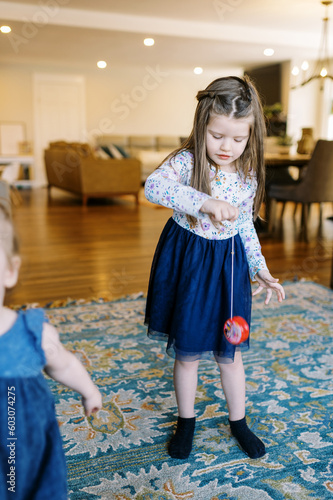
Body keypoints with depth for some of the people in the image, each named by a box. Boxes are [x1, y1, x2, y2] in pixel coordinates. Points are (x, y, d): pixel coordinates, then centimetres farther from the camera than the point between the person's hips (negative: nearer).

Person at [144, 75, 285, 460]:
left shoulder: (249, 175, -3)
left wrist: (261, 271, 5)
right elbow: (153, 187, -36)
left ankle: (238, 421, 37)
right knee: (187, 351, 11)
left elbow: (247, 228, 8)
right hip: (187, 264, -3)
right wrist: (205, 201, -45)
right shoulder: (186, 162, -15)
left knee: (229, 352, 15)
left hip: (229, 266, 3)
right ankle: (186, 421, 35)